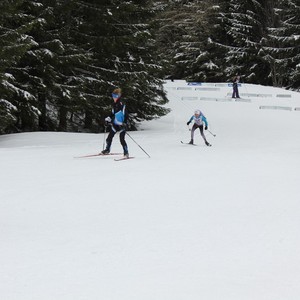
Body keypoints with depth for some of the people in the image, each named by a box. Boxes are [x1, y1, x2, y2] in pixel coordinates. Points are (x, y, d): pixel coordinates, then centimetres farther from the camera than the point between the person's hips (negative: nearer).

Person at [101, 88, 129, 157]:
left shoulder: (121, 104, -16)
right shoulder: (114, 104, 7)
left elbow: (125, 115, -18)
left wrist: (124, 123, -26)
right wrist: (109, 118, 9)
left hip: (121, 125, -8)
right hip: (115, 124, 8)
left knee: (122, 140, -11)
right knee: (109, 138, 12)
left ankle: (126, 153, -1)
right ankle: (107, 149, 32)